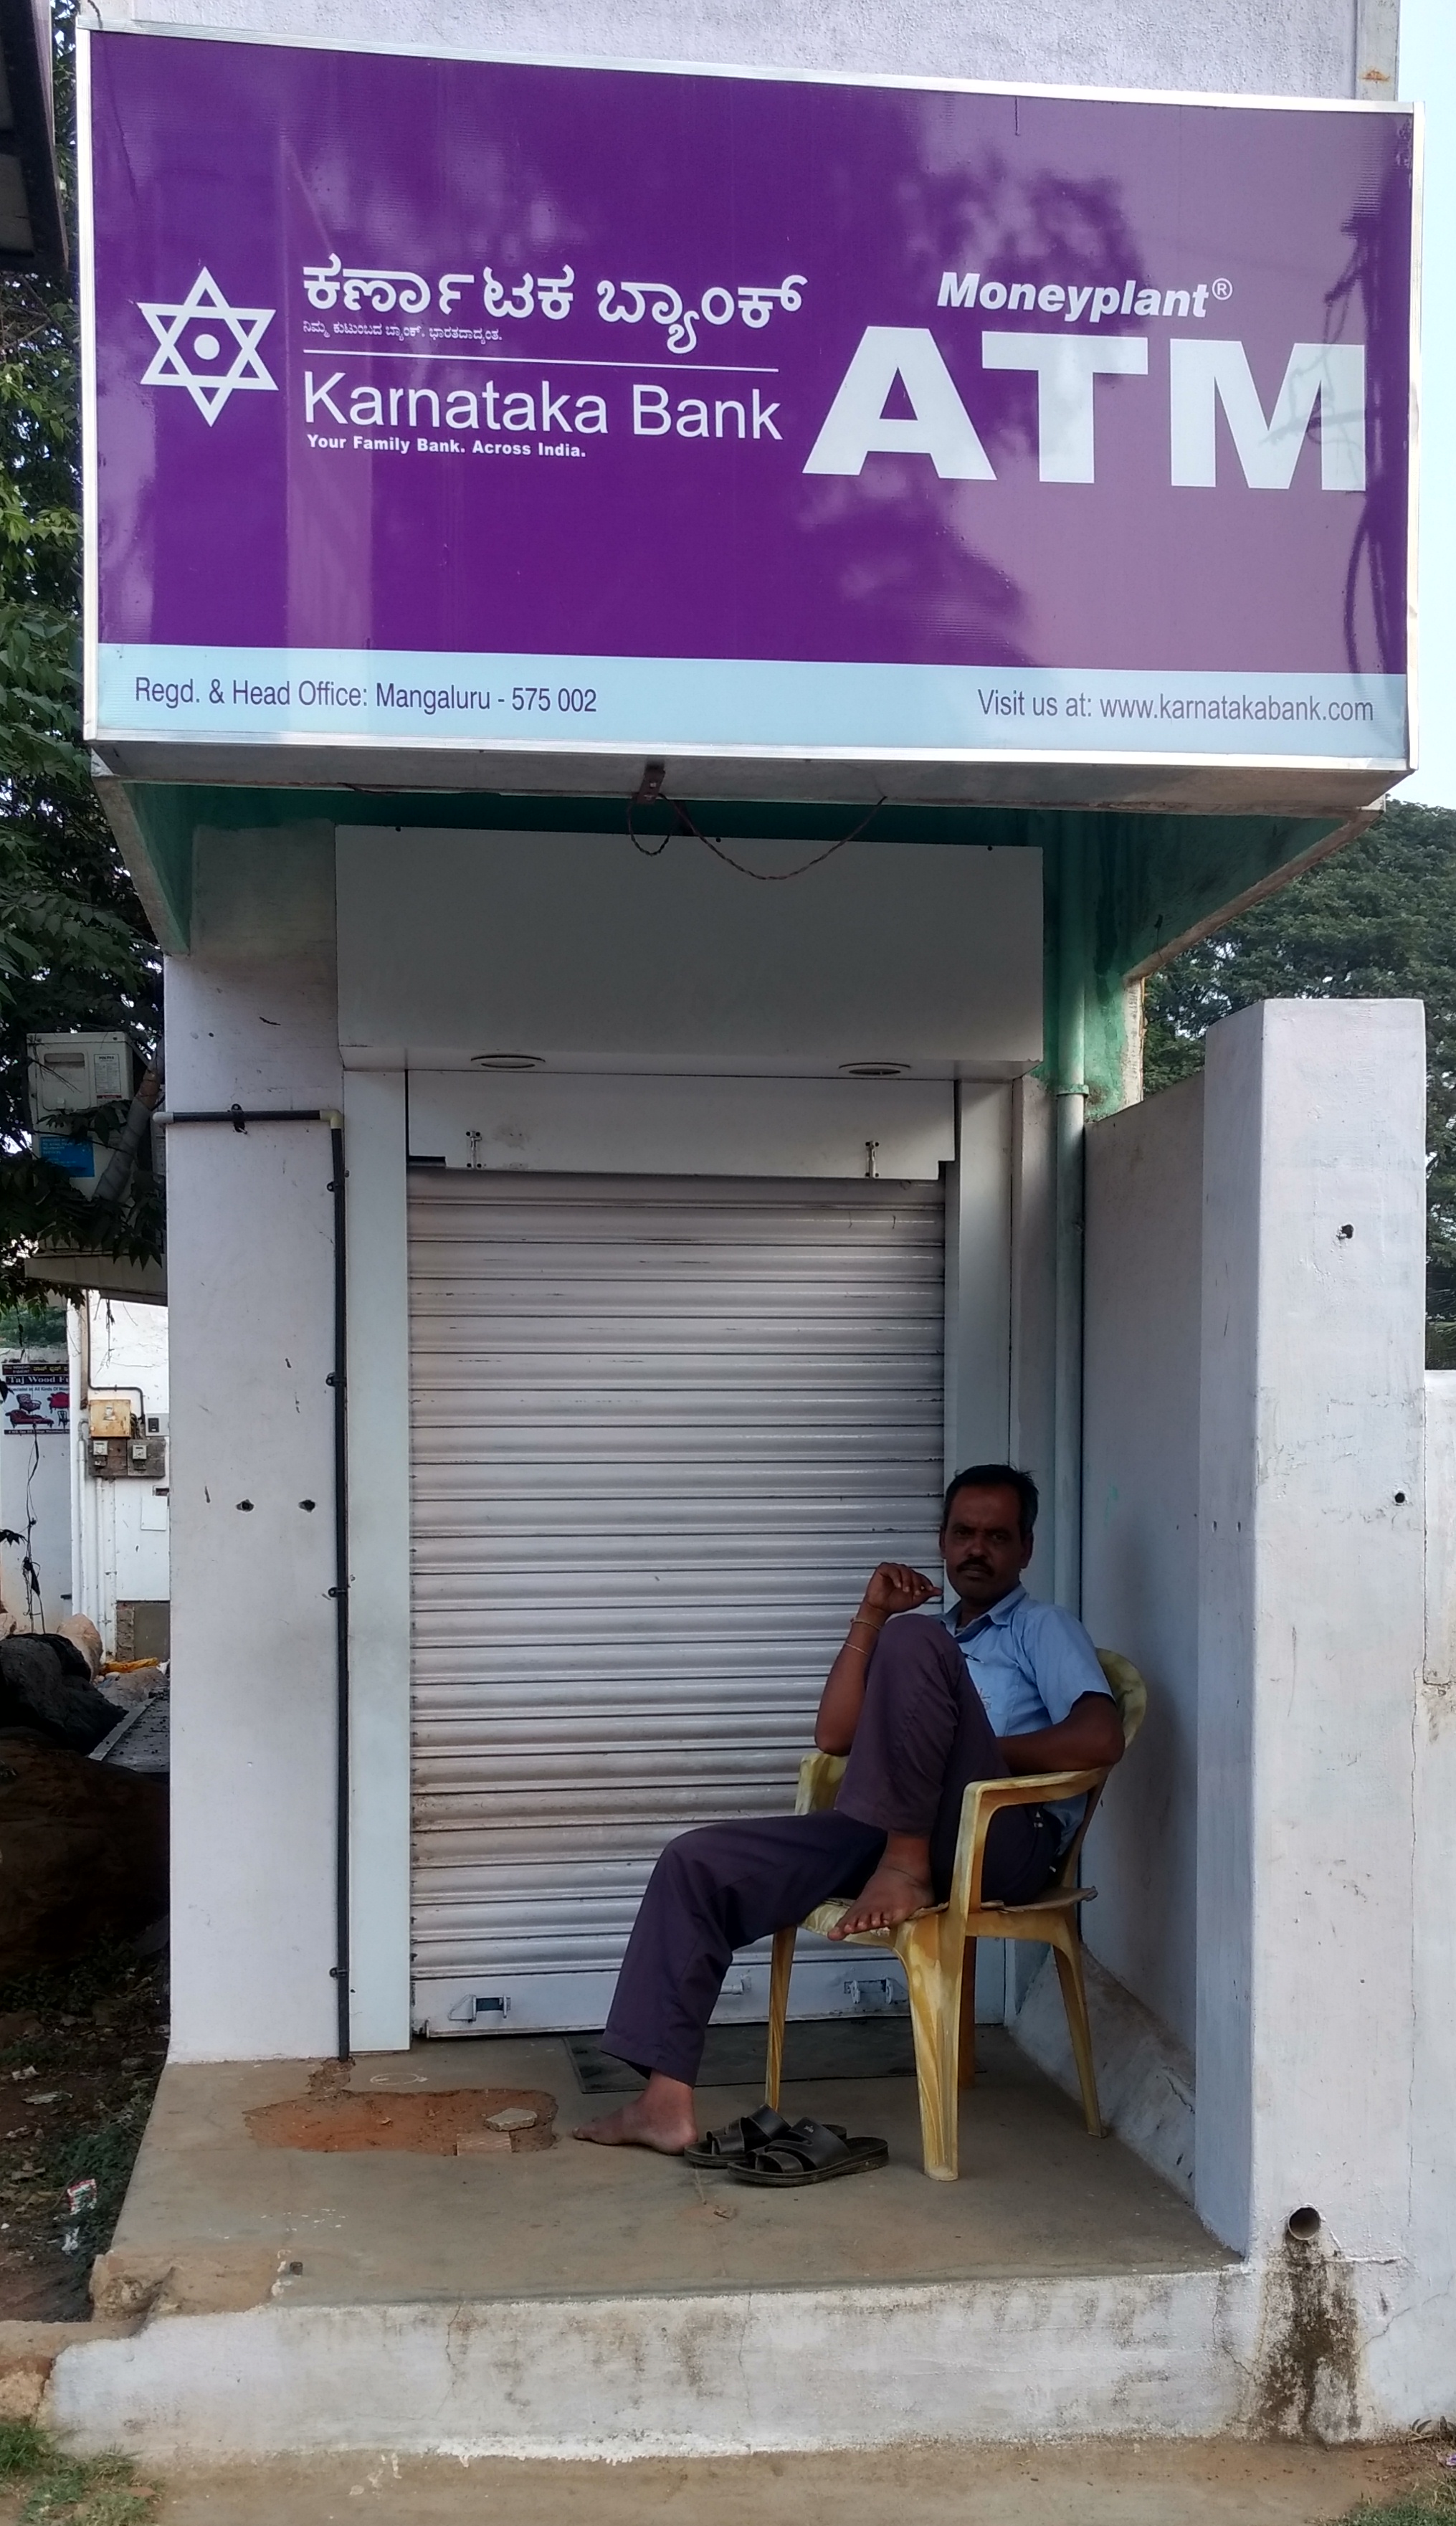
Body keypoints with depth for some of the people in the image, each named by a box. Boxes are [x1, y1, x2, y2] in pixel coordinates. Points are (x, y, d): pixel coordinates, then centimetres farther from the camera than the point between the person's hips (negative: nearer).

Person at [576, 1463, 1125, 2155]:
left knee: (913, 1640, -26)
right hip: (891, 1832, 6)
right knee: (697, 1861, -8)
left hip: (1002, 1839, -6)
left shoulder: (1044, 1628, 15)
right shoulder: (933, 1639, 30)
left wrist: (979, 1752, -5)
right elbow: (835, 1736, 15)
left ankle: (905, 1867, -24)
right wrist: (870, 1618, 9)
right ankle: (667, 2101, -13)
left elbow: (1099, 1738, -5)